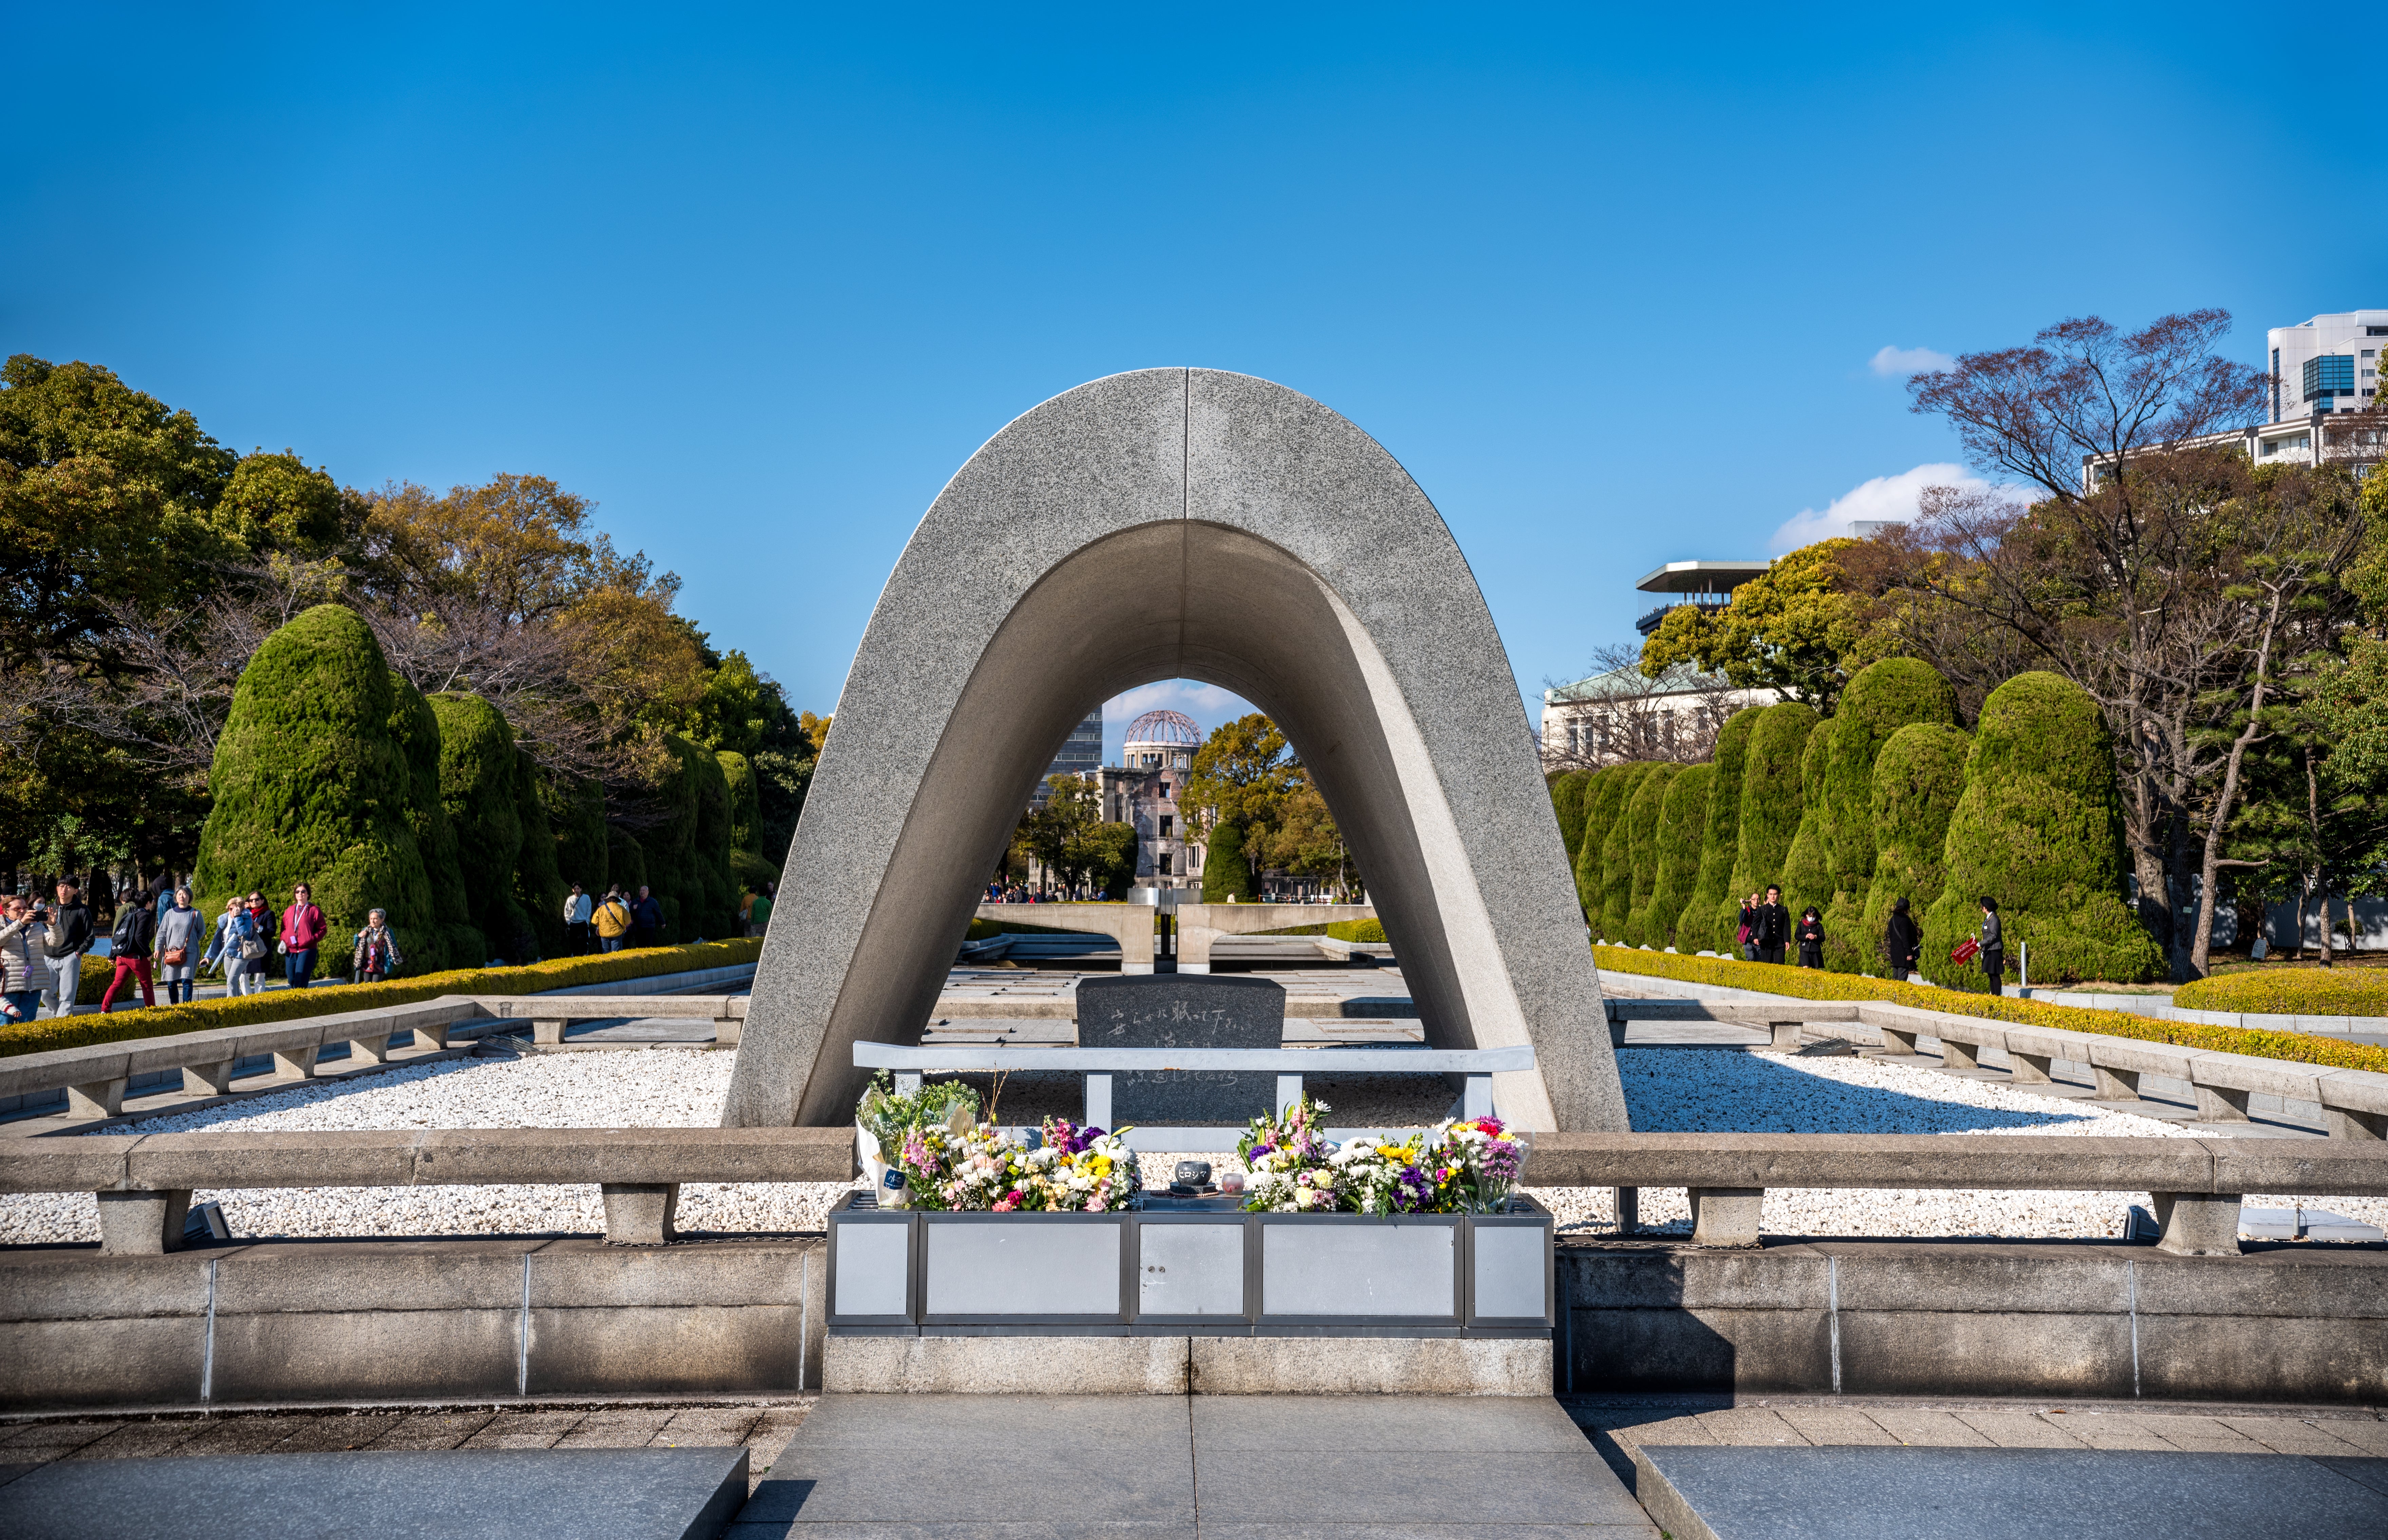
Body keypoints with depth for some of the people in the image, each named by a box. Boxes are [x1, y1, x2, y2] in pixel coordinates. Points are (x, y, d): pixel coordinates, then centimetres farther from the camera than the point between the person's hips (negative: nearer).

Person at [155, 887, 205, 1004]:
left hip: (189, 952, -2)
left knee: (187, 980, -11)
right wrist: (158, 949, -2)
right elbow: (162, 932, 7)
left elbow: (202, 930, 16)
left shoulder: (195, 914, 3)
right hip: (171, 952, 2)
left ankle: (187, 1006, -8)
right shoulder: (170, 914, 6)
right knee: (171, 982, 2)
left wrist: (193, 941, 4)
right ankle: (174, 1007, 12)